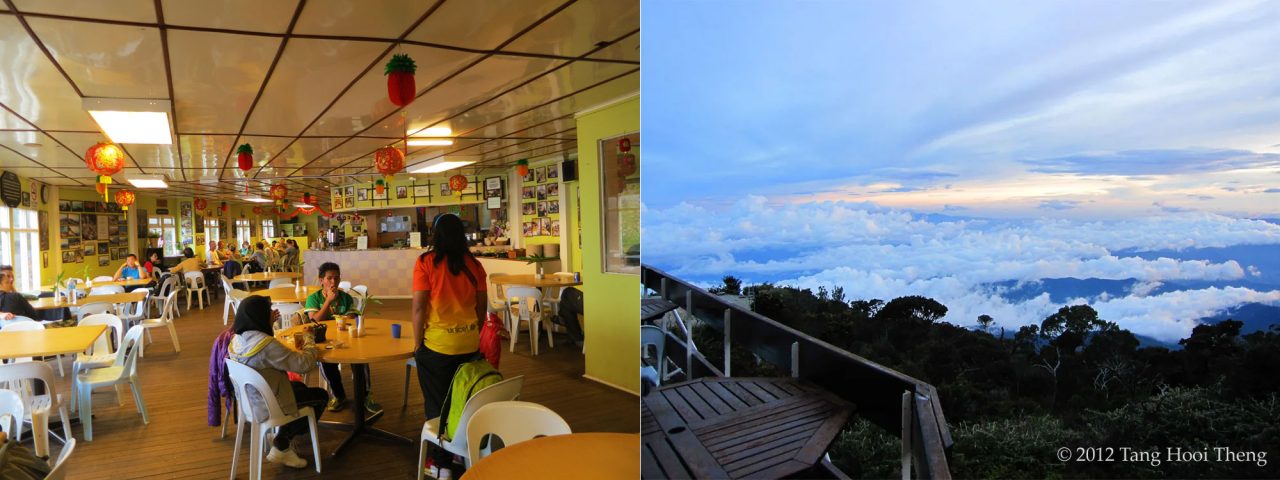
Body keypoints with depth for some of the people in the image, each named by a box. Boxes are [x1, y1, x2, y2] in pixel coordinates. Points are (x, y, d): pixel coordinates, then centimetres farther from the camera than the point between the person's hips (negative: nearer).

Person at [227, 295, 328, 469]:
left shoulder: (237, 339, -6)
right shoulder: (266, 344, -32)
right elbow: (303, 363, -27)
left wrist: (269, 324, 8)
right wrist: (309, 341, -9)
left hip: (250, 400, 9)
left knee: (300, 387, 29)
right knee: (321, 396, 11)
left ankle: (281, 434, 21)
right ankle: (281, 446, 13)